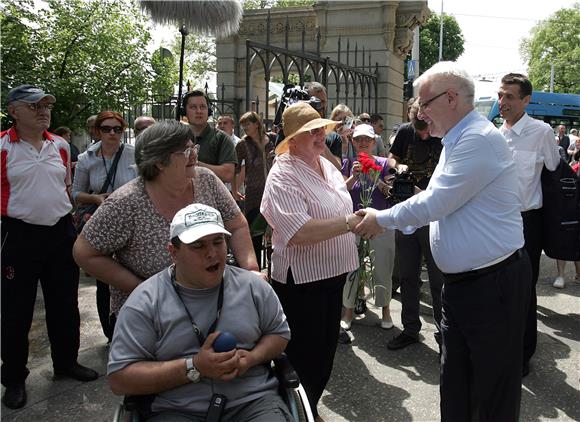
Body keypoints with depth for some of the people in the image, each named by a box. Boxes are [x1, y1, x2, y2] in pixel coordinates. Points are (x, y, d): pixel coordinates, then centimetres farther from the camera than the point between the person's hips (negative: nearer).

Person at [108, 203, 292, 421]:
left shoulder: (253, 286, 5)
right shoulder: (145, 302, -4)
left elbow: (280, 332, 16)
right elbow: (119, 378, -6)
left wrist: (252, 358, -6)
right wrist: (194, 367, -15)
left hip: (253, 400, 3)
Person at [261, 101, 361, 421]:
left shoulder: (326, 165, 9)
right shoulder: (283, 175, -18)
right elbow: (298, 232, -31)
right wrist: (350, 222, -32)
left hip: (333, 273, 9)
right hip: (301, 281, -9)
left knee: (325, 353, 21)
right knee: (305, 359, 6)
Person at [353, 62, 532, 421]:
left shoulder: (480, 139, -19)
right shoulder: (456, 141, 13)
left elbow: (436, 202, -20)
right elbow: (440, 204, 18)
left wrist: (382, 218, -6)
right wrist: (385, 221, 10)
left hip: (494, 284, -9)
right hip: (460, 281, 10)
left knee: (494, 392, 7)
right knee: (454, 385, 19)